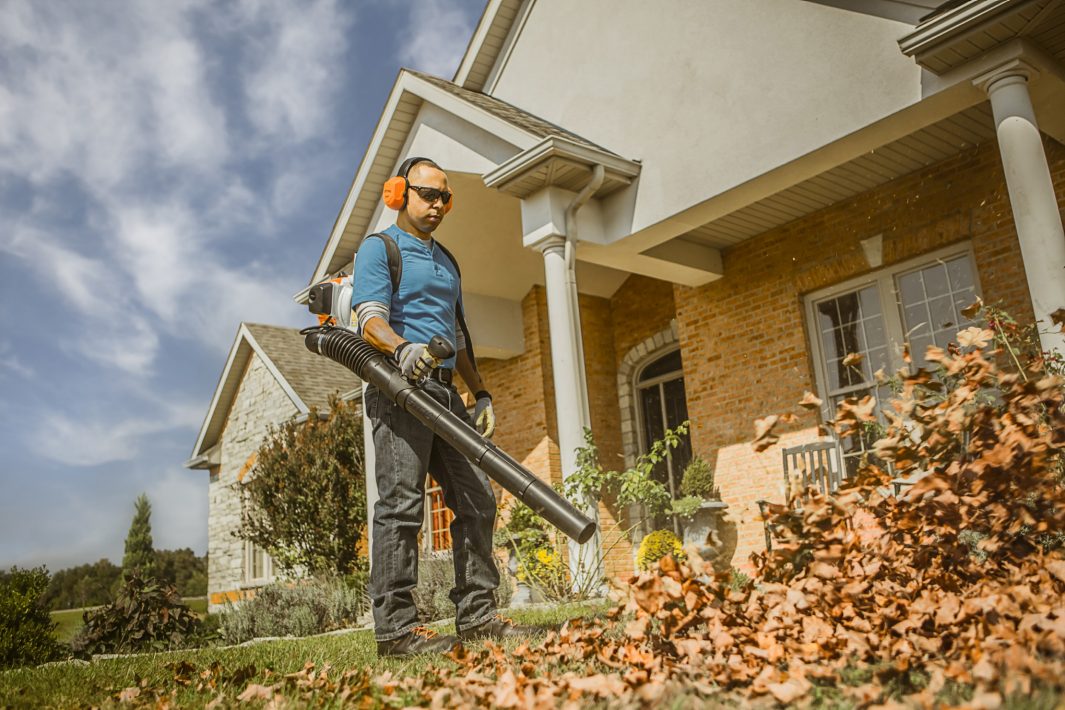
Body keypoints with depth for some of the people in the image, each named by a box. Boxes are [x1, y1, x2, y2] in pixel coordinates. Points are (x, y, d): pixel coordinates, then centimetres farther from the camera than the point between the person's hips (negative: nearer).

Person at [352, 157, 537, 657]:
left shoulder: (446, 261, 26)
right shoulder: (378, 249, 3)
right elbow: (371, 319, -12)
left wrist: (481, 394, 18)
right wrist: (403, 348, -33)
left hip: (444, 392, 8)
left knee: (477, 499, 3)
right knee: (401, 504, -11)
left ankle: (477, 615, 9)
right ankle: (395, 627, -7)